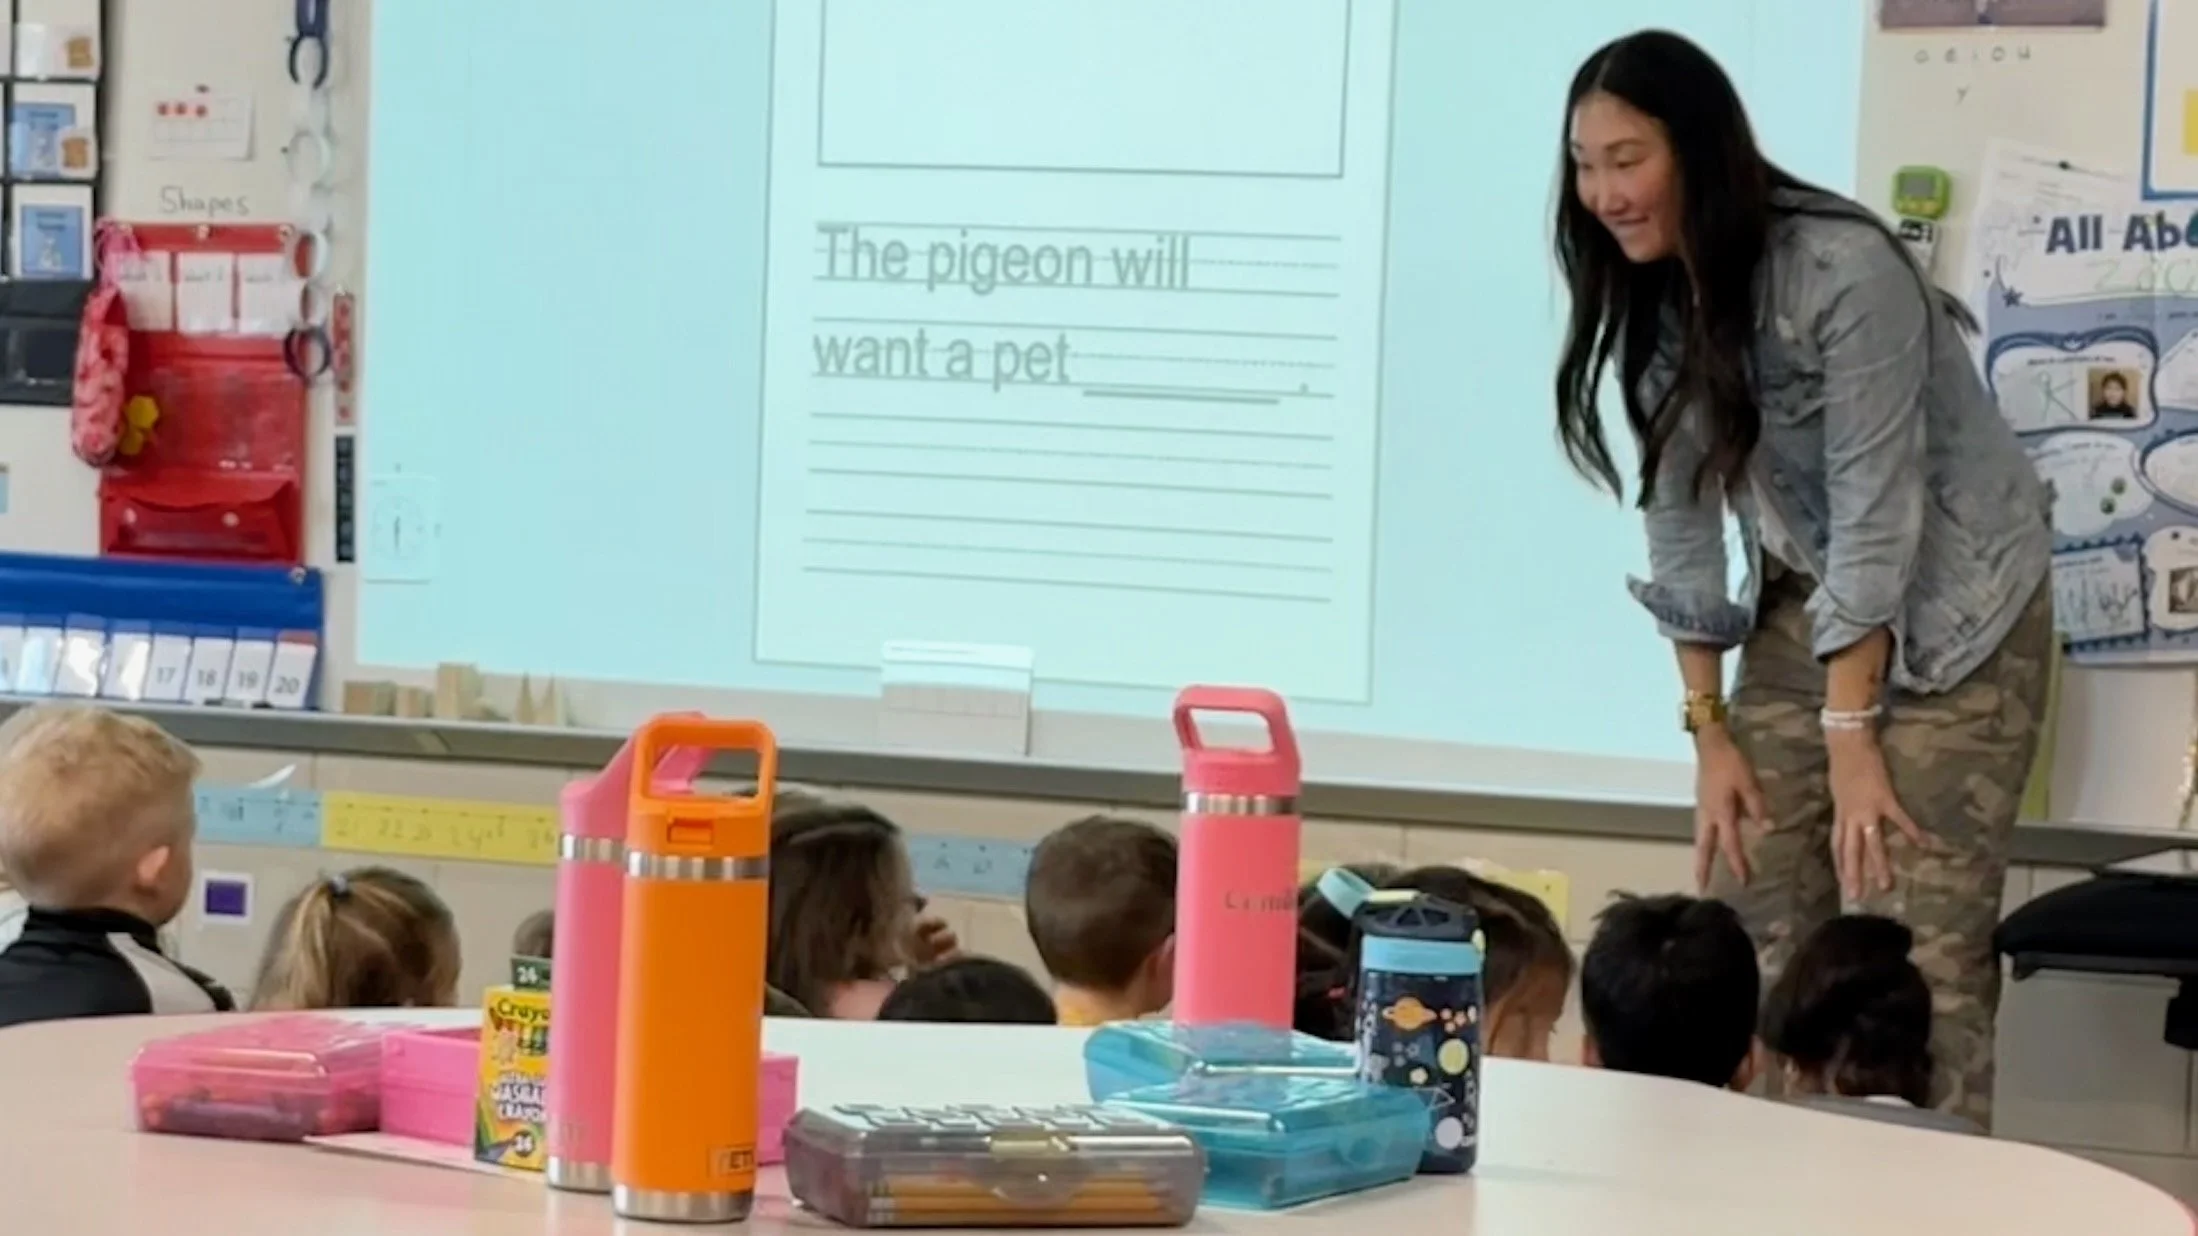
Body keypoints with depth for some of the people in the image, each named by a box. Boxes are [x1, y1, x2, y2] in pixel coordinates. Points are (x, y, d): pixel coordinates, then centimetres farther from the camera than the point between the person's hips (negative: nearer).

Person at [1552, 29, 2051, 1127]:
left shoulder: (1843, 271, -26)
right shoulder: (1650, 297, -3)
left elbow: (1875, 512, -24)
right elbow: (1678, 513, 0)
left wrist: (1850, 738, -22)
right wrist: (1709, 730, -3)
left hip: (1953, 610, -7)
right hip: (1803, 606, 7)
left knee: (1920, 945, -12)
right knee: (1754, 929, 1)